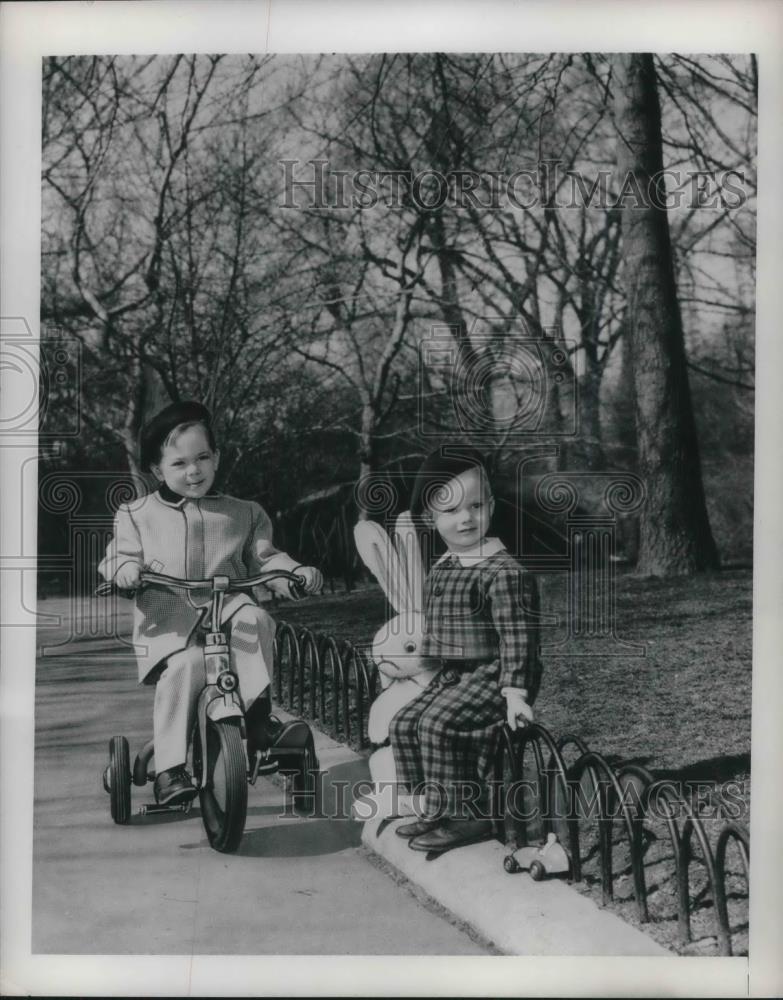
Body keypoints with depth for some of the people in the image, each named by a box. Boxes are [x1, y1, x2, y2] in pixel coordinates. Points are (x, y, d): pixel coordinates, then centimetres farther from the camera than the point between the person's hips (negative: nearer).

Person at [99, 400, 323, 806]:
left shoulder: (243, 514, 14)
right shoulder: (137, 514, 11)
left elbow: (265, 559, 11)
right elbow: (118, 556, 9)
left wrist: (297, 573, -9)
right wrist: (125, 568, -16)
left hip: (227, 610, 1)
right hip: (170, 623, -1)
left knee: (255, 620, -33)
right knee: (185, 666, -32)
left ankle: (257, 710, -18)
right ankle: (169, 770, -24)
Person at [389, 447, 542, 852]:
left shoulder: (503, 571, -18)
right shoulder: (439, 570, 9)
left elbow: (515, 635, -23)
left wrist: (515, 692, -28)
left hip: (493, 674, -9)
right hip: (453, 674, 9)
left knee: (439, 722, -23)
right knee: (404, 723, 4)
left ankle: (466, 817, -11)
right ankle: (436, 807, 15)